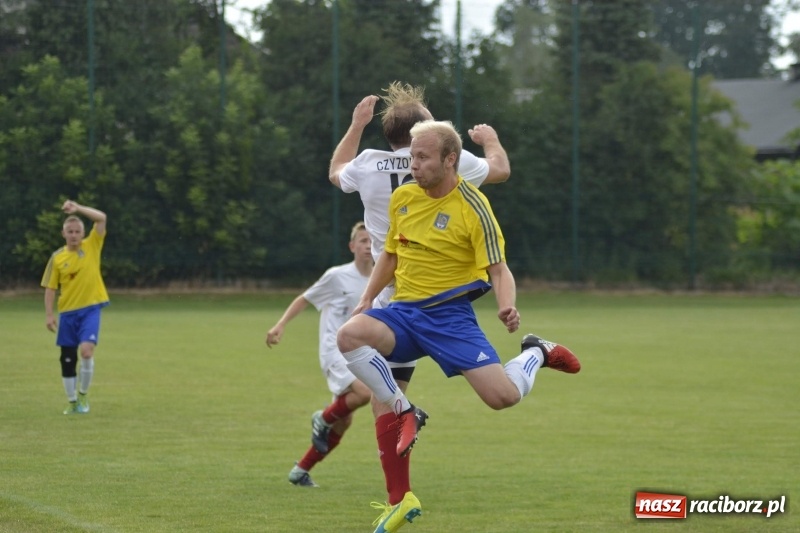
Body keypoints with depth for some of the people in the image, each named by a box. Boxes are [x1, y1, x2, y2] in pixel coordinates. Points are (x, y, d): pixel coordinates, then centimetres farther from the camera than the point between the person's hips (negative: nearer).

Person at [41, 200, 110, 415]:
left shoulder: (92, 246, -1)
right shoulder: (57, 257, 1)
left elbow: (101, 218, -12)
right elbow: (50, 288, 4)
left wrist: (77, 208, -20)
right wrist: (49, 314, -3)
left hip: (90, 308, -2)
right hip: (68, 312, 2)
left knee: (86, 351, -19)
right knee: (67, 358, 6)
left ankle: (83, 394, 1)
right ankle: (73, 402, 20)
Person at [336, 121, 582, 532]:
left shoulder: (472, 207, -10)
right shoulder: (402, 198, 6)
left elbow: (499, 269, -11)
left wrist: (507, 306, -31)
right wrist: (367, 300, 11)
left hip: (449, 314, -4)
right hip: (403, 311, 4)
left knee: (503, 397, -17)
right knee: (349, 336, -27)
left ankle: (536, 354, 20)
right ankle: (404, 412, -9)